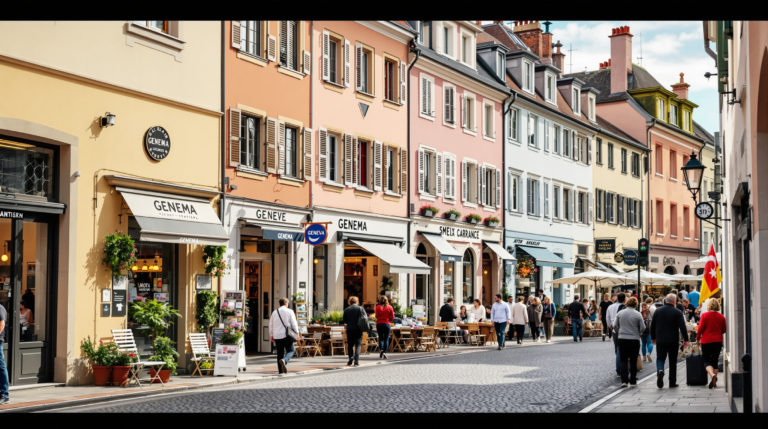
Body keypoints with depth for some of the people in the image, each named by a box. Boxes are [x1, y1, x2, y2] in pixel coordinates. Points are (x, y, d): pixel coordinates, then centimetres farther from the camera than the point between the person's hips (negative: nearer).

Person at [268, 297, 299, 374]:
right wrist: (297, 333, 6)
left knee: (280, 353, 9)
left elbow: (271, 325, 13)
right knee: (290, 351, 5)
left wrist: (271, 336, 21)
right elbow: (294, 324, -4)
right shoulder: (290, 311, -2)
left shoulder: (274, 312, 9)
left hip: (277, 336, 4)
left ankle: (280, 370, 6)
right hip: (287, 335, -3)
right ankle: (284, 360, -25)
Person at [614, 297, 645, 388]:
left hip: (622, 339, 2)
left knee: (623, 361, 6)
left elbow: (615, 326, 2)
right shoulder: (638, 314, -7)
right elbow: (643, 327, -6)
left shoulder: (620, 313, 1)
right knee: (633, 361, 7)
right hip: (634, 339, -2)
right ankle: (633, 382, 11)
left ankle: (624, 380, -6)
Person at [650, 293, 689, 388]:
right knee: (672, 361, 8)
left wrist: (653, 338, 20)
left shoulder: (657, 311, 4)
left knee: (660, 358, 8)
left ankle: (660, 370, -24)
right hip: (673, 341, -2)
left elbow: (652, 326, 9)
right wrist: (685, 339, -4)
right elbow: (682, 327, -11)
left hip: (660, 341, 2)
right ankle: (672, 382, 13)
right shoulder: (677, 312, -7)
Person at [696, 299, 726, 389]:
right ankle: (714, 381, 9)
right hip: (718, 341, 3)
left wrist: (698, 338, 8)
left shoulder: (705, 315, -8)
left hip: (706, 341, -3)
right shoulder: (721, 317, 1)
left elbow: (700, 328, -8)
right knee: (715, 361, 12)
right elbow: (723, 330, 9)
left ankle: (712, 374, -27)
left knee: (707, 360, 2)